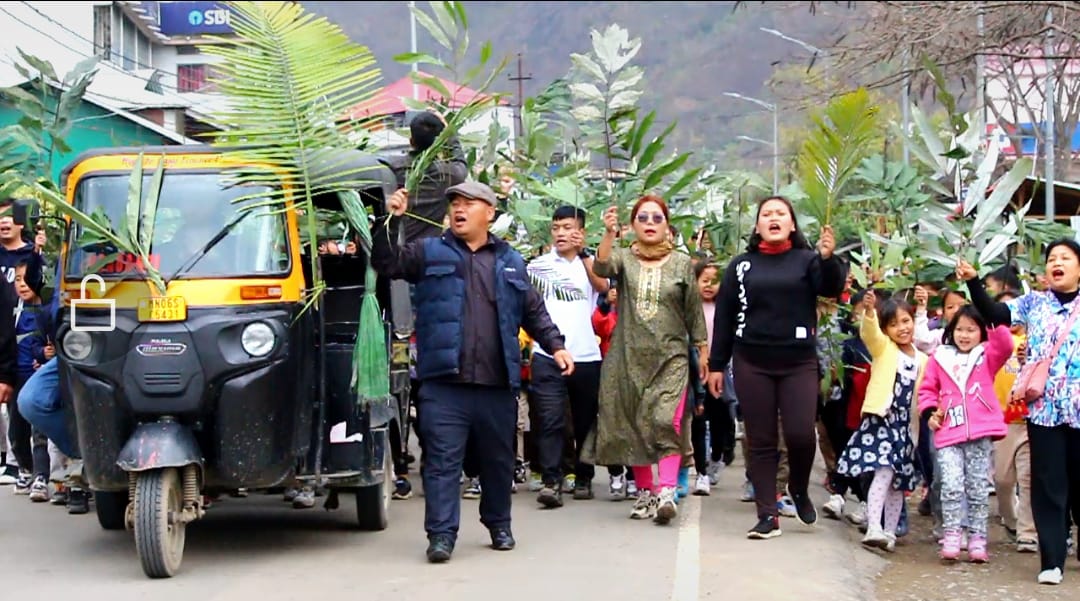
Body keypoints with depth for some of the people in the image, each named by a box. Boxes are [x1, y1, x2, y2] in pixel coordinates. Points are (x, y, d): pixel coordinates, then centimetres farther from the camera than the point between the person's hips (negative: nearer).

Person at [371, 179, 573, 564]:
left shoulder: (510, 262, 16)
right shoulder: (429, 253, 8)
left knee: (498, 459, 13)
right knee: (442, 460, -7)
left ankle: (499, 526, 29)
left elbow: (534, 312, 19)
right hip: (444, 382, -3)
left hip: (498, 384, 3)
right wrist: (390, 220, -12)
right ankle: (441, 535, -5)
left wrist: (556, 346, 8)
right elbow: (386, 264, -2)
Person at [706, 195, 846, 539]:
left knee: (801, 434, -9)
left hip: (798, 363, -1)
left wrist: (829, 259, -30)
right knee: (761, 441, 2)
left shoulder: (807, 261, 5)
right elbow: (724, 317, 10)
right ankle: (768, 515, 7)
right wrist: (716, 365, 7)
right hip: (751, 363, 1)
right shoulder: (741, 266, 9)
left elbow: (832, 289, -12)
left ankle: (799, 490, 20)